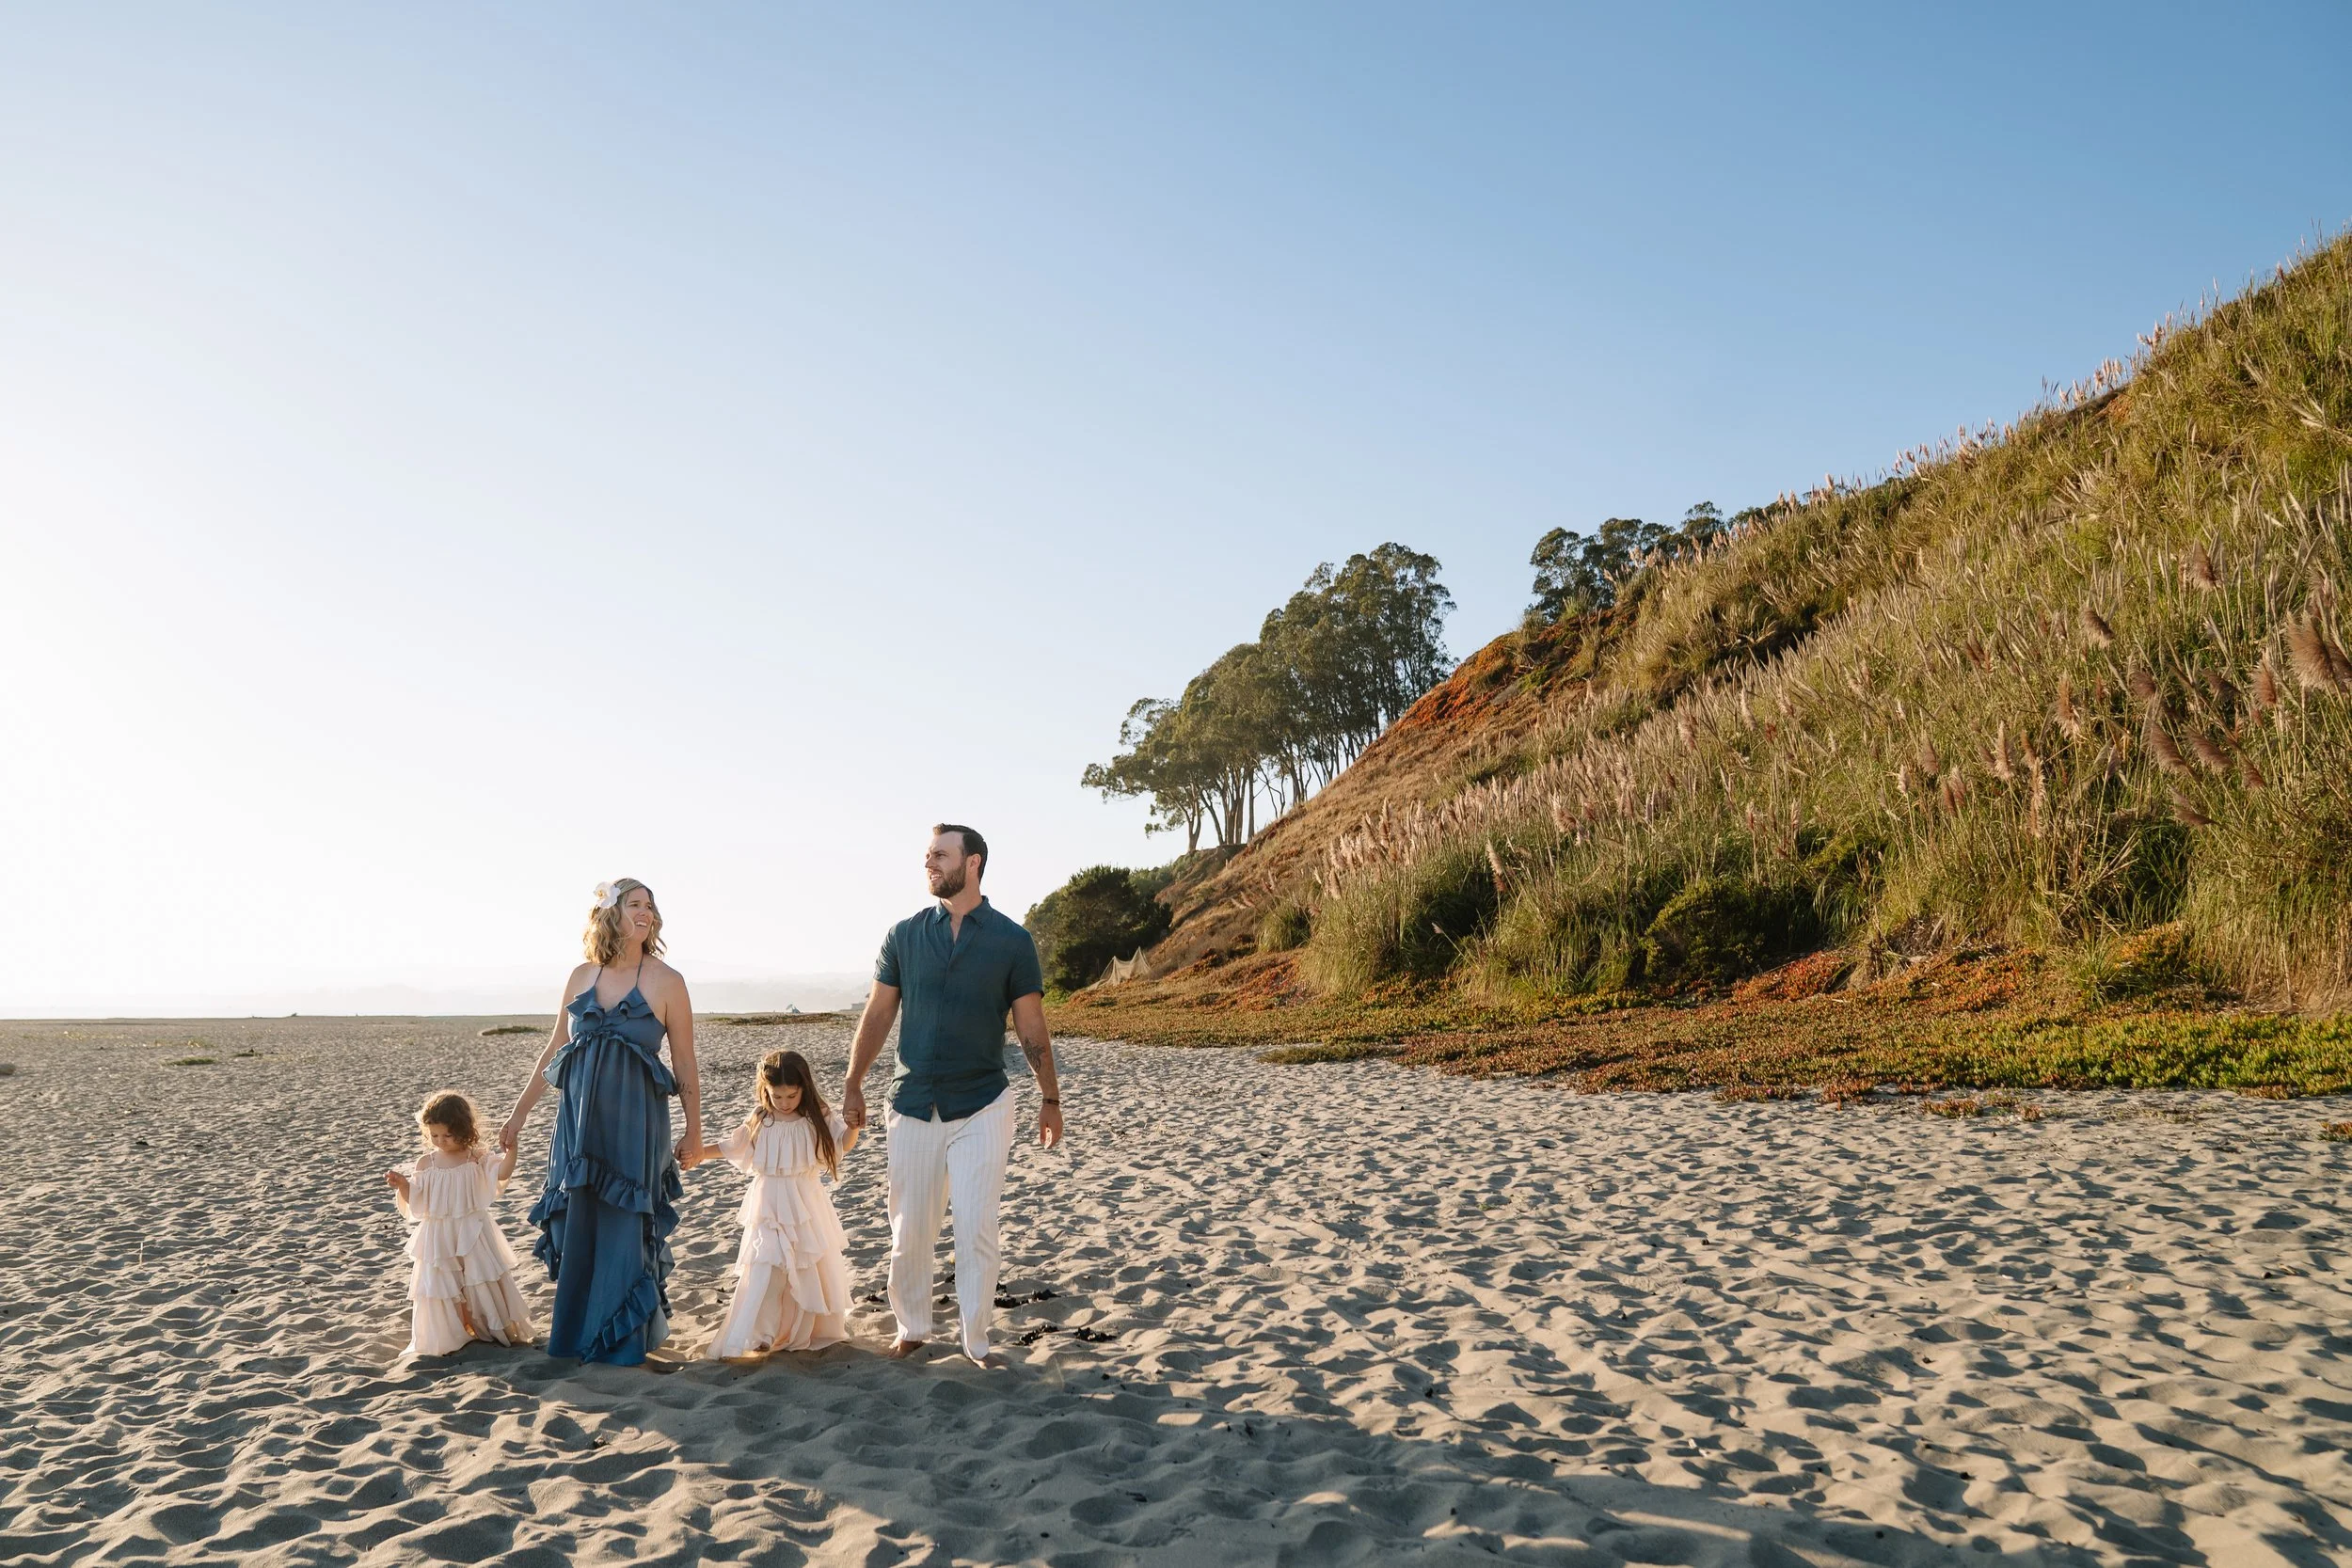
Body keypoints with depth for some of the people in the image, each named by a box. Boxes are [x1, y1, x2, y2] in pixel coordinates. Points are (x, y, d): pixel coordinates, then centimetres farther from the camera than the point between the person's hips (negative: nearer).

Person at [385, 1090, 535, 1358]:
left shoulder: (476, 1158, -4)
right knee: (443, 1286, 2)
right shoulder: (426, 1162, -1)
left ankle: (500, 1329, 16)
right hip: (439, 1238, 1)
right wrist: (401, 1185, -15)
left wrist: (511, 1150, -30)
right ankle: (451, 1337, 16)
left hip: (472, 1234, -1)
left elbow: (502, 1173, -16)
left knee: (484, 1281, 1)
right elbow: (416, 1199, 3)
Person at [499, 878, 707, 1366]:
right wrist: (520, 1112, 16)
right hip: (579, 1120, 3)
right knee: (575, 1225, 8)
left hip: (634, 1124, -3)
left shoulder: (666, 981, -4)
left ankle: (624, 1338, 17)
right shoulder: (581, 977, 6)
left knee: (626, 1228, 2)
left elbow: (684, 1065, -2)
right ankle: (575, 1330, 26)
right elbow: (554, 1050, 14)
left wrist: (694, 1131, -1)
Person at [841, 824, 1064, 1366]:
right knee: (909, 1230, 8)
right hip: (913, 1105, 2)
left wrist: (1051, 1099, 4)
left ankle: (977, 1342, 10)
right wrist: (853, 1085, 8)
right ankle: (912, 1329, 26)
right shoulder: (904, 935, 4)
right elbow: (878, 1015, 10)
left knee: (977, 1229, -2)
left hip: (981, 1107, -2)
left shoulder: (1011, 941, -2)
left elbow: (1032, 1027, 3)